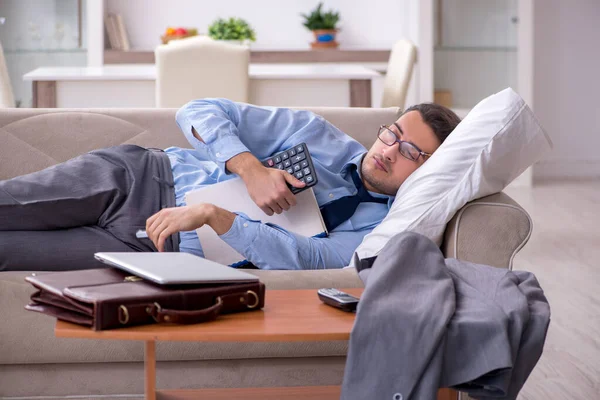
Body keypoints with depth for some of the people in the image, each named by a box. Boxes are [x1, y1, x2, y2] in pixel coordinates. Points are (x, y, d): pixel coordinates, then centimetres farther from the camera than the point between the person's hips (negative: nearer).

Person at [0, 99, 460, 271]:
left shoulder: (375, 227, -3)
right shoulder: (321, 135, 4)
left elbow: (304, 257, -21)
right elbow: (201, 112, 0)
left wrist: (211, 213, -29)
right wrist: (251, 169, -17)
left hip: (155, 248, -3)